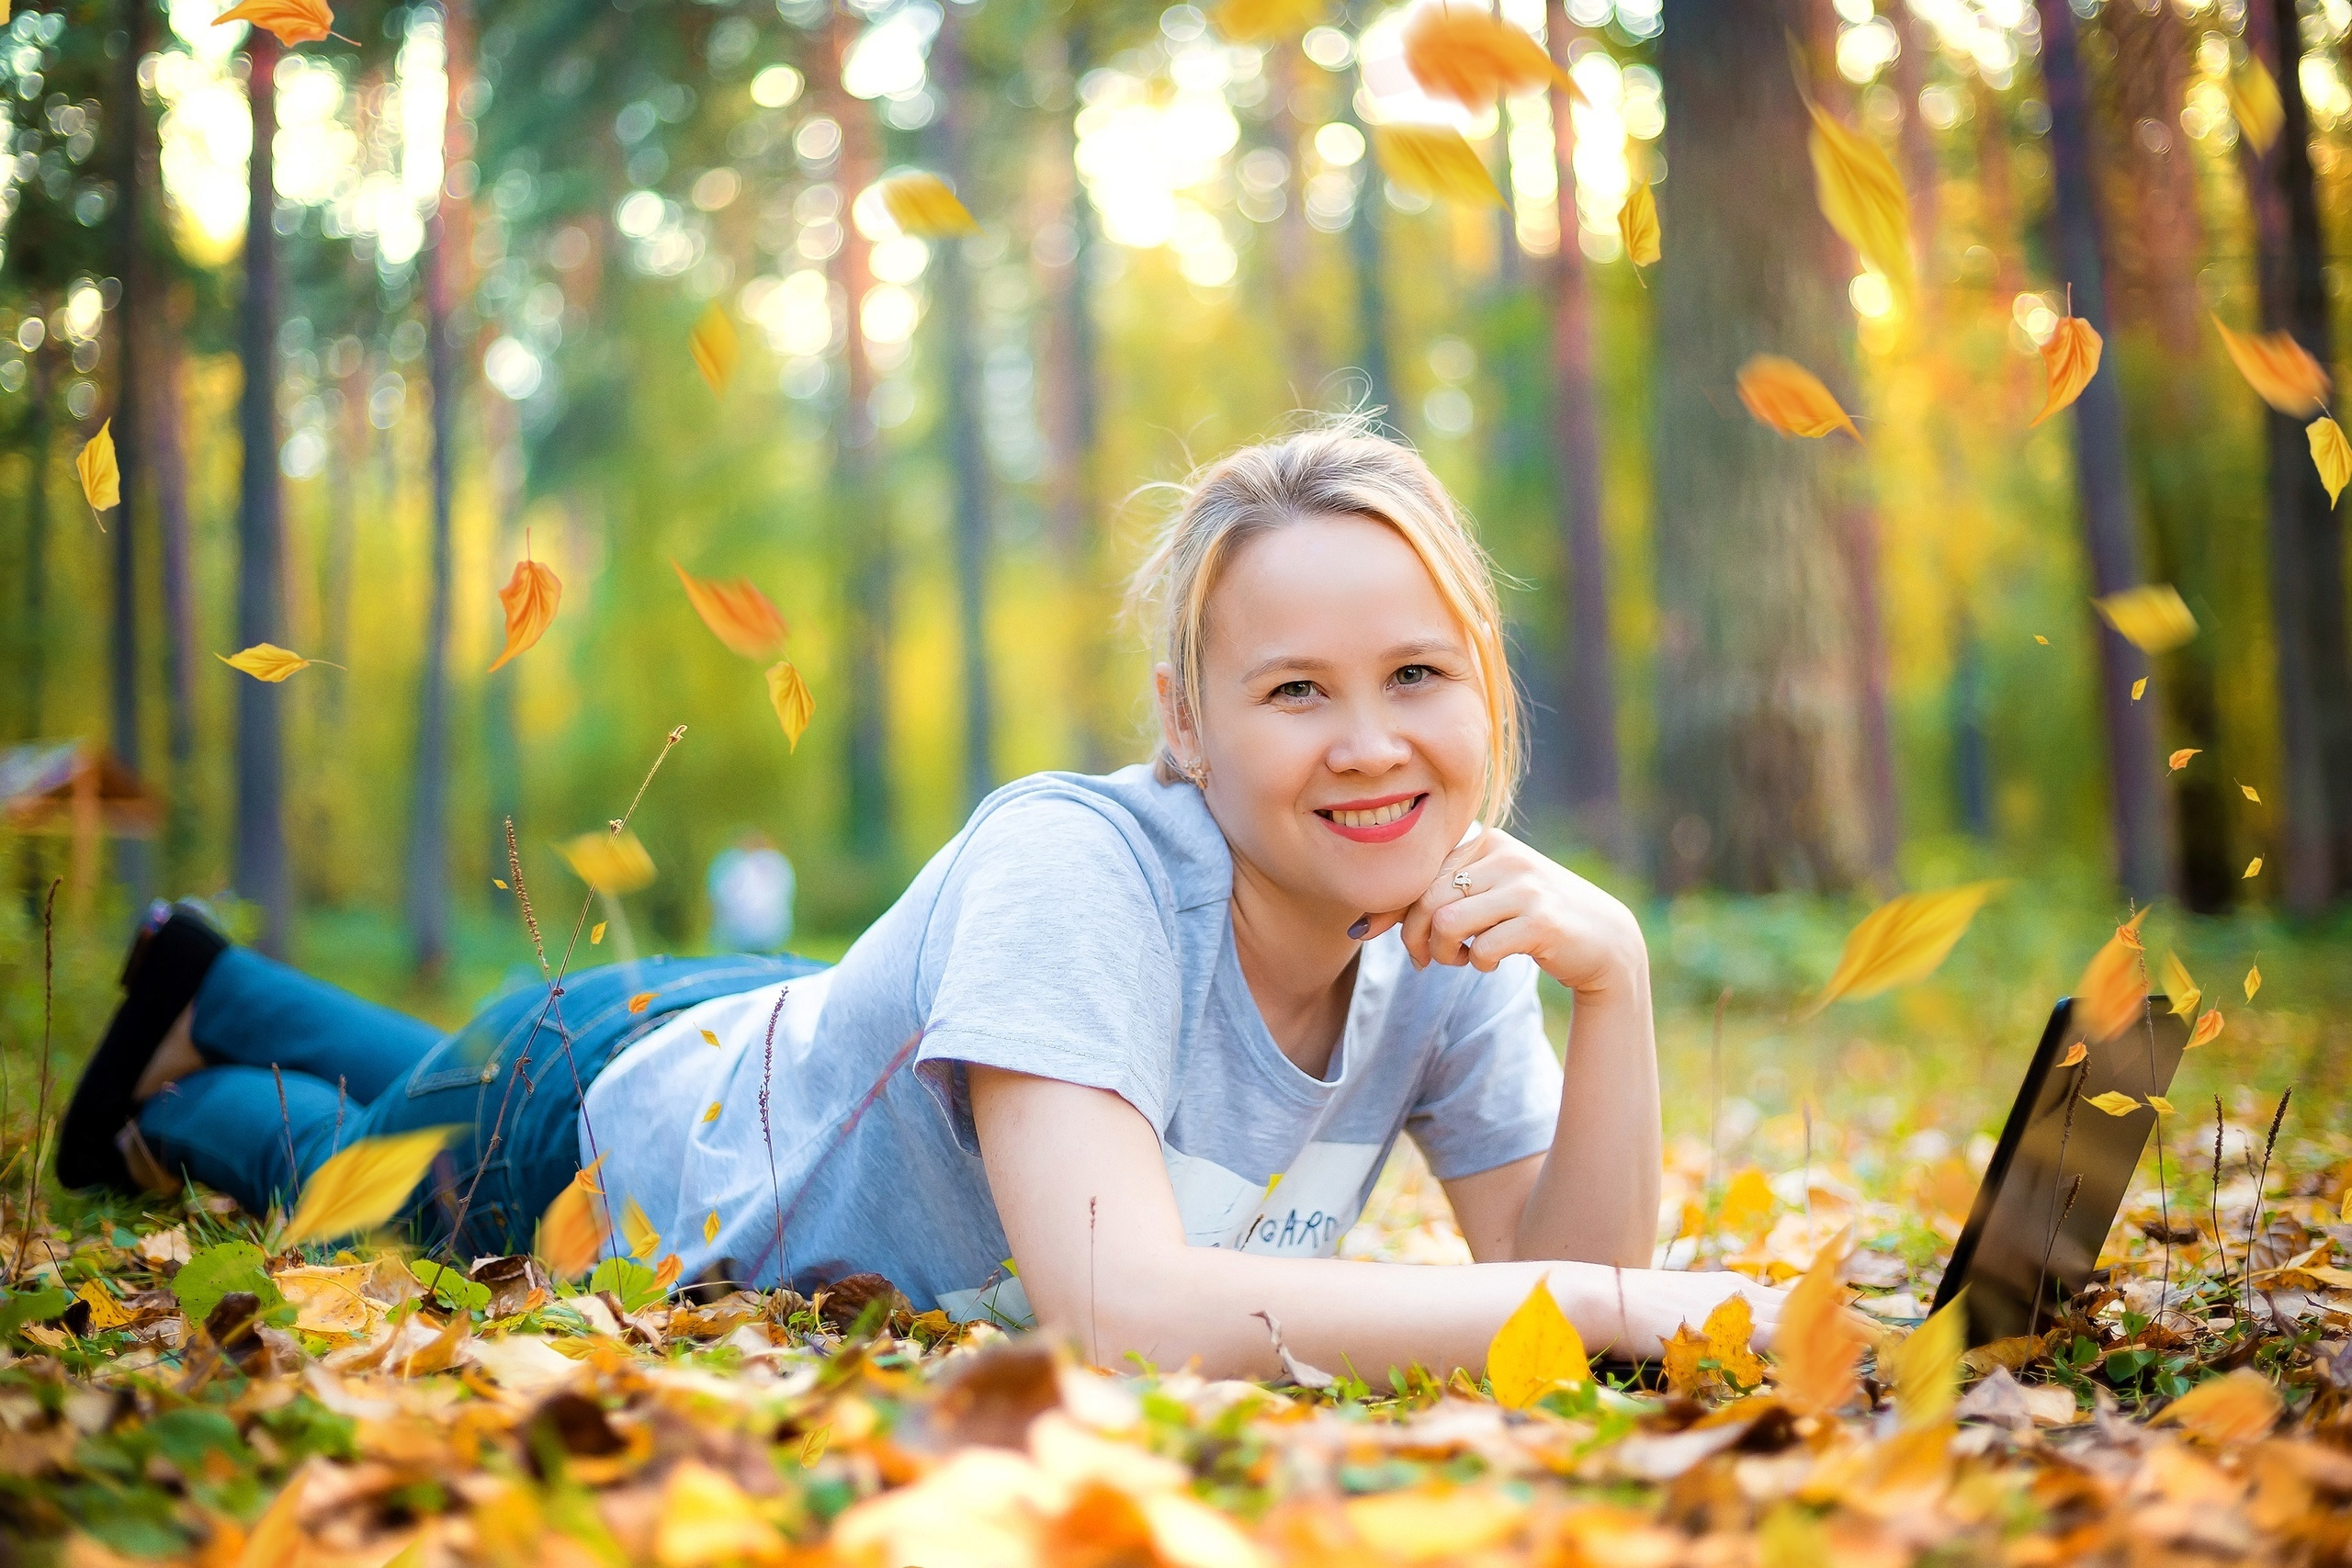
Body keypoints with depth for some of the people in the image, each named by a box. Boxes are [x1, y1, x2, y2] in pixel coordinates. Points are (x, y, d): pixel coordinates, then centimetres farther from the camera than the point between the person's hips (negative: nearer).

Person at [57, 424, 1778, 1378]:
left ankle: (215, 989, 63)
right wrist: (1615, 1300, -54)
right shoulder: (1070, 870, -44)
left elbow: (1570, 1261, -22)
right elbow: (1126, 1312, -55)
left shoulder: (1445, 929, -24)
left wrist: (1617, 982, -38)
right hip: (604, 1097, -6)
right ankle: (175, 1088, 60)